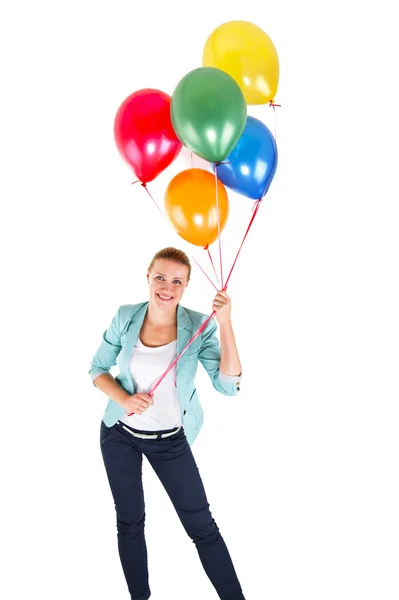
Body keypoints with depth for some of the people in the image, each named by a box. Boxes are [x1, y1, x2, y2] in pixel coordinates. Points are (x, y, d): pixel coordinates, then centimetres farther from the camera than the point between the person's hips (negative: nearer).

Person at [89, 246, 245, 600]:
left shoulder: (198, 326, -15)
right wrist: (124, 399, -18)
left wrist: (225, 324, -32)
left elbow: (229, 385, -24)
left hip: (170, 440, -2)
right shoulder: (126, 318, -9)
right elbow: (98, 370, 1)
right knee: (129, 521, 15)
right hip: (119, 434, 2)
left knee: (201, 524, 2)